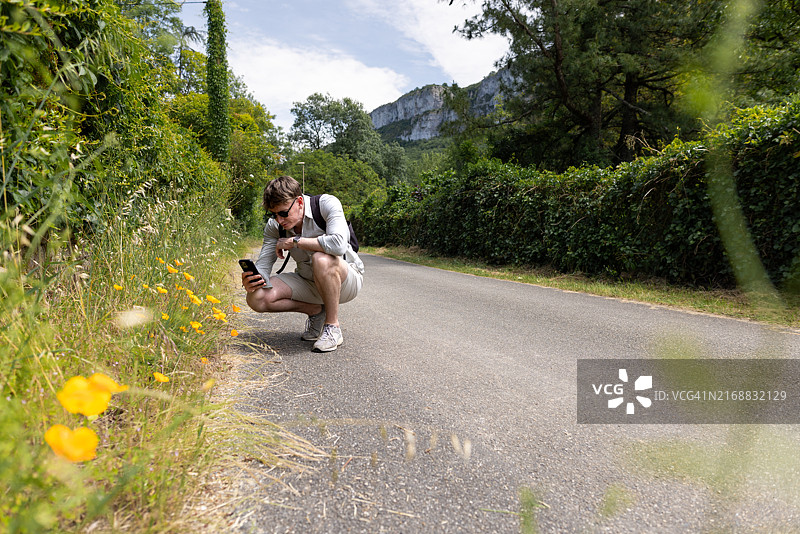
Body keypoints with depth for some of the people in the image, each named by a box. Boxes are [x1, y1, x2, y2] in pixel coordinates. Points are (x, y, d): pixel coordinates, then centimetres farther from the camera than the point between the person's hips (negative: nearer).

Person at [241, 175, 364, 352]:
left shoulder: (327, 204, -21)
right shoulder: (274, 225, -6)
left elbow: (338, 244, -38)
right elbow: (263, 264, -8)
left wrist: (294, 241, -27)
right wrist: (251, 280, -32)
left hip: (346, 280, -5)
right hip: (308, 283, 5)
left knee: (322, 259, -39)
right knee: (256, 298, -14)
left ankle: (333, 327, -18)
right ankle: (316, 311, 6)